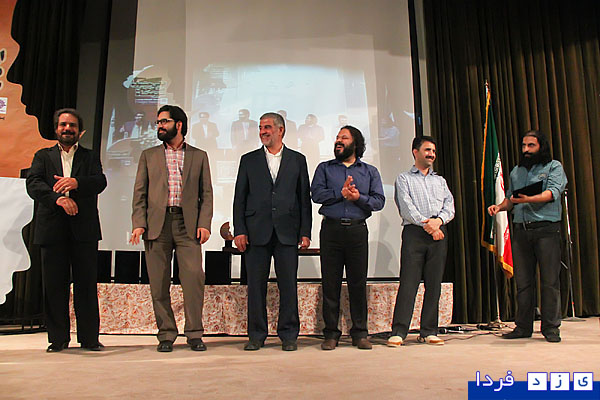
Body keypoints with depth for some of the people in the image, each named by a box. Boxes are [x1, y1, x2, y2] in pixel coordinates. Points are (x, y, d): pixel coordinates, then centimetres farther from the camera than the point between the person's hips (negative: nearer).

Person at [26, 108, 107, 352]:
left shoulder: (90, 157, 16)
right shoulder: (43, 156, 16)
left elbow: (100, 182, -2)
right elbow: (33, 185, 0)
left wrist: (76, 183, -22)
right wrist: (58, 198, -17)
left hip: (84, 229, -1)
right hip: (52, 228, 1)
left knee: (86, 284, 0)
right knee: (54, 285, 4)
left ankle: (89, 338, 8)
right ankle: (58, 339, 14)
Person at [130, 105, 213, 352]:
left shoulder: (199, 156, 14)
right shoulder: (149, 156, 16)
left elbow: (206, 194, 9)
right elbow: (140, 193, 11)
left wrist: (204, 223, -4)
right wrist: (139, 223, -2)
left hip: (187, 224, -1)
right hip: (157, 224, 1)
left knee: (194, 278, -9)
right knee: (159, 283, 2)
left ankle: (194, 334, 4)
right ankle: (166, 334, 14)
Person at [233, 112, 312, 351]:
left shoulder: (297, 160, 11)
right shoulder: (248, 160, 12)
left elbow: (305, 198, 8)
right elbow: (240, 197, 8)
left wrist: (305, 232, 1)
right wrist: (239, 230, -1)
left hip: (287, 232, 0)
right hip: (257, 232, 1)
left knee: (288, 285, 2)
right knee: (256, 285, 4)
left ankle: (289, 335, 14)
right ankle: (256, 335, 16)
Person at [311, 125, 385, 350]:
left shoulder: (370, 171, 15)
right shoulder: (324, 168, 14)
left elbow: (379, 201, 4)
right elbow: (316, 194, -2)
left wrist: (359, 197, -11)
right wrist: (341, 193, -10)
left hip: (358, 230, 0)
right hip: (331, 229, 0)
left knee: (358, 282, 2)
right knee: (330, 283, 1)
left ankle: (360, 334, 13)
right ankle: (331, 334, 10)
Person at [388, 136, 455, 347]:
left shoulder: (440, 181, 24)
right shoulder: (404, 179, 12)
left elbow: (449, 207, 11)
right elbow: (406, 206, -3)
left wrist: (438, 220, -9)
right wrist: (425, 223, -14)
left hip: (439, 234, 4)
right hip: (414, 233, -4)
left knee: (434, 284, 3)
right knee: (408, 282, -9)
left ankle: (429, 332, 9)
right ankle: (398, 332, -6)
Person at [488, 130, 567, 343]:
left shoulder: (554, 167, 6)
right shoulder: (516, 171, 21)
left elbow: (552, 193, -11)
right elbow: (510, 198, 23)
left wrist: (528, 199, -25)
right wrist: (499, 206, 3)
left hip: (546, 229, -4)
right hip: (520, 229, 4)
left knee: (549, 280, -3)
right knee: (523, 281, 5)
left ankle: (551, 327, 6)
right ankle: (523, 326, 12)